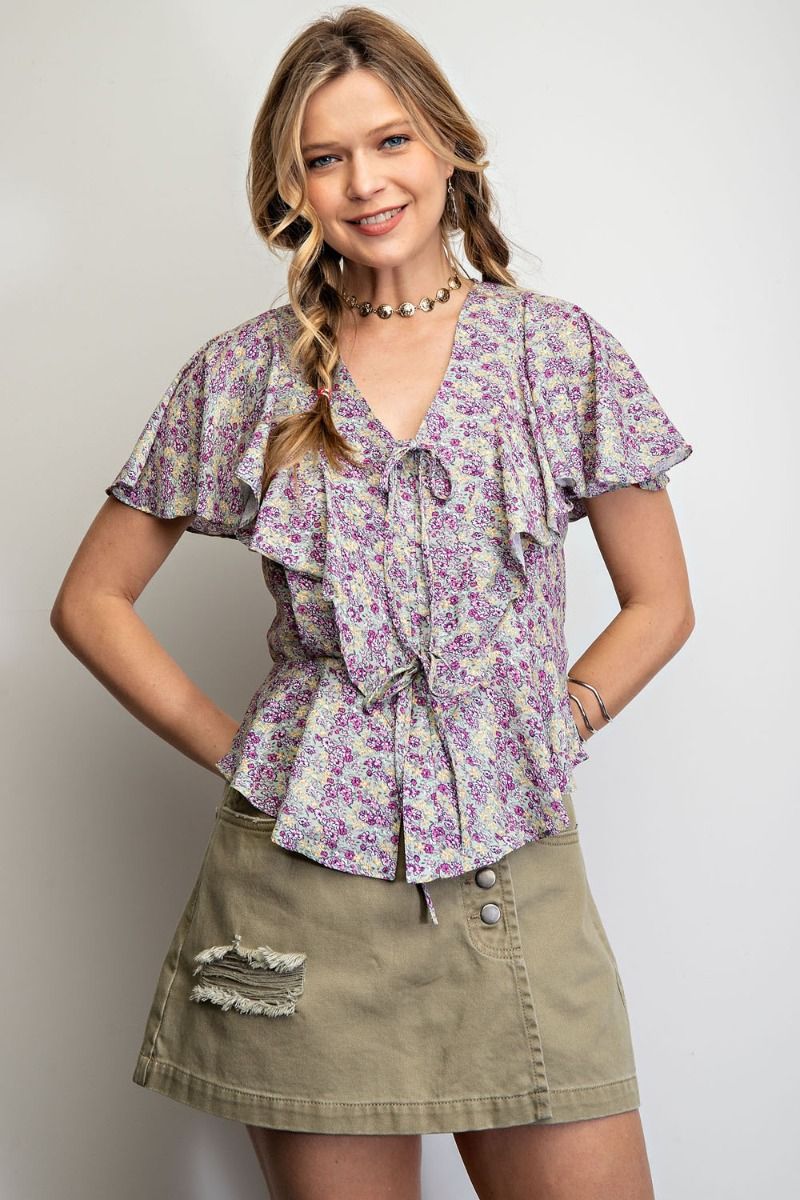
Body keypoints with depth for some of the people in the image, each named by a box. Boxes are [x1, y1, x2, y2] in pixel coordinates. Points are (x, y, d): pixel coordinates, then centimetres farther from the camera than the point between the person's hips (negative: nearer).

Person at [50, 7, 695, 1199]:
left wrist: (554, 729, 0)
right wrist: (233, 749, 2)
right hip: (305, 881, 0)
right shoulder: (245, 374, 3)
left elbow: (660, 604, 10)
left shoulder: (565, 352, 4)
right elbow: (91, 601, 9)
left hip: (514, 871, 1)